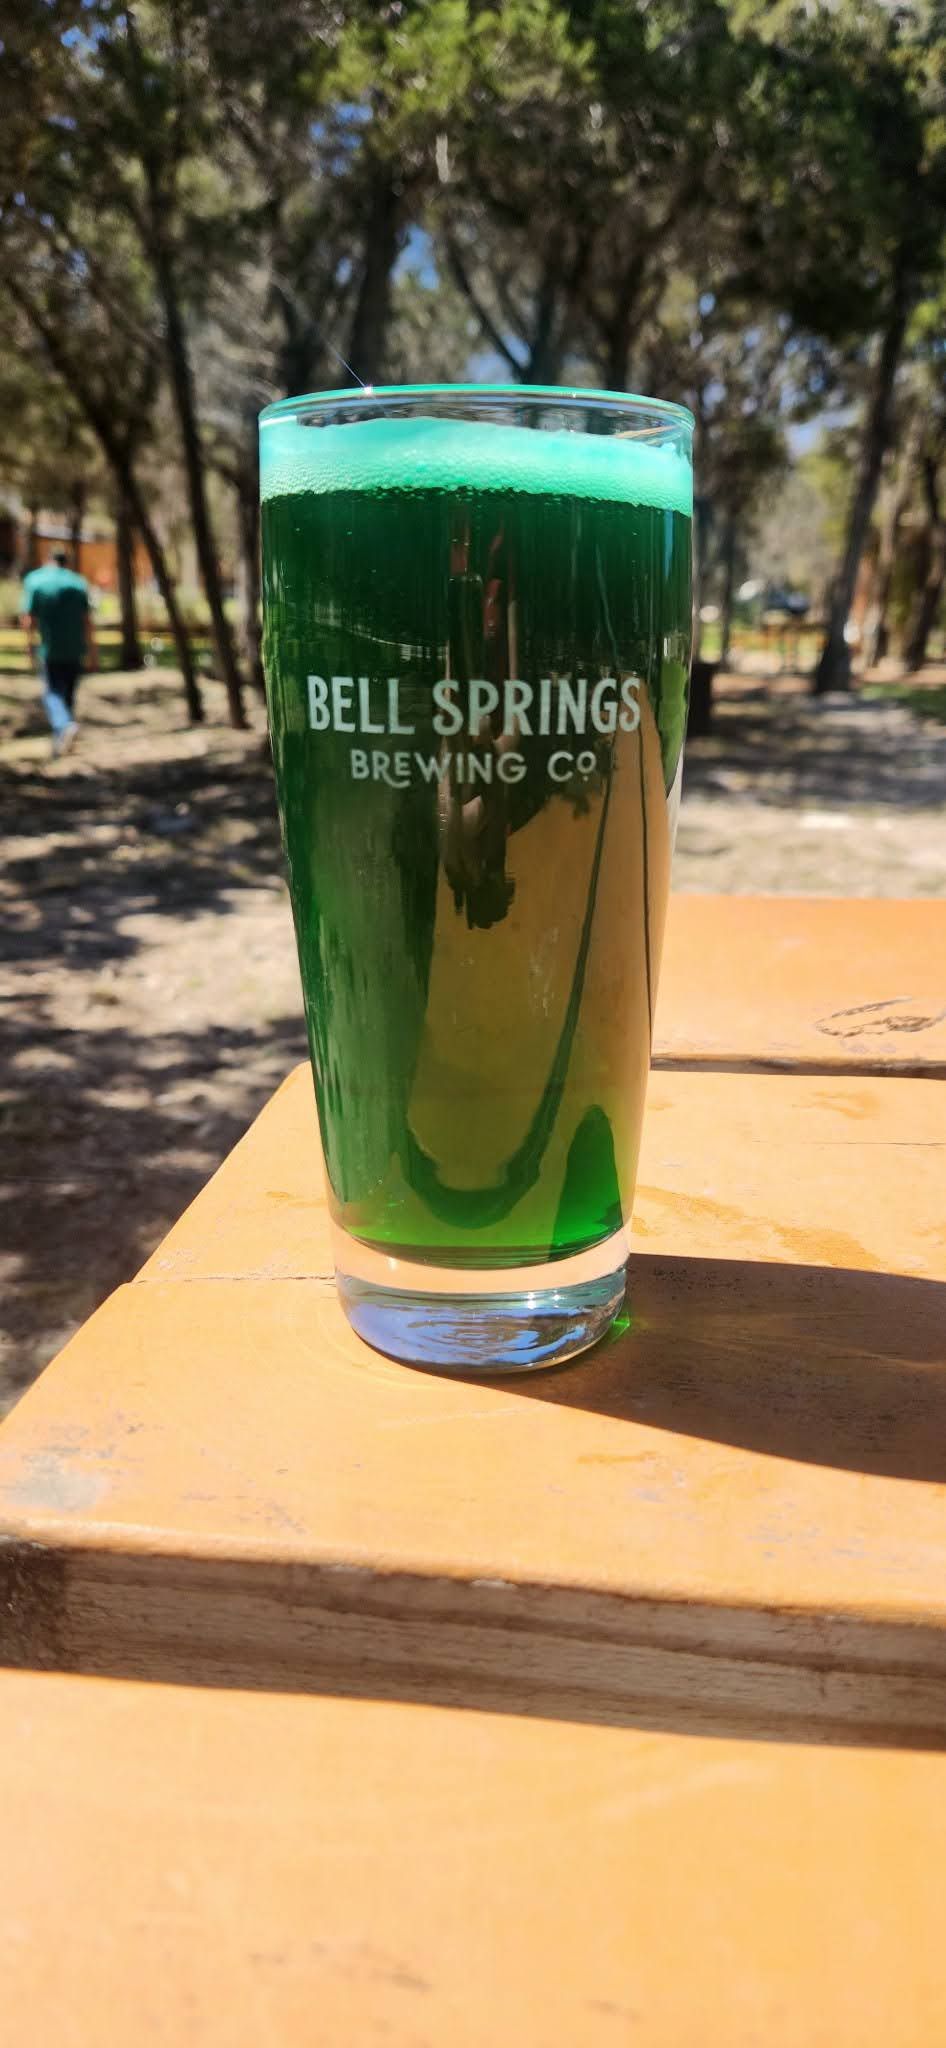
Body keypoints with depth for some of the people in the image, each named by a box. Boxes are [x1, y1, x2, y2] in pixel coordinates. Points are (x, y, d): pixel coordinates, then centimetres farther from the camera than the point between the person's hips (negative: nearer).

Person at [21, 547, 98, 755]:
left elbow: (29, 617, -5)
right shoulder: (79, 582, 5)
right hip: (76, 649, 3)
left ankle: (65, 725, -28)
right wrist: (91, 647, 4)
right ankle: (60, 739, 18)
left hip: (51, 648, -3)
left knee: (53, 692, 0)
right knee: (69, 693, 13)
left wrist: (31, 641, 7)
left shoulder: (34, 580, 0)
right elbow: (88, 620, -1)